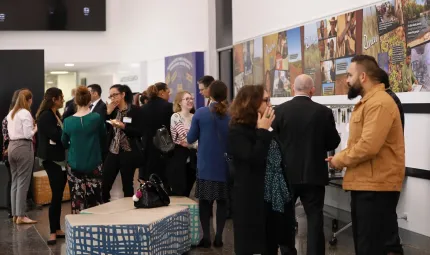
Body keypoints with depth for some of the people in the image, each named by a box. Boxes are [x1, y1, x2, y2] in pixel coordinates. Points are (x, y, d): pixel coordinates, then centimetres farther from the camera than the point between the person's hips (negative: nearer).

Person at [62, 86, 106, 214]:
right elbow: (103, 137, 7)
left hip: (74, 166, 1)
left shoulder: (68, 121, -4)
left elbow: (64, 143, 10)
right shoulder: (97, 118, -9)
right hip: (94, 165, -1)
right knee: (94, 201, 5)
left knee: (77, 201, 4)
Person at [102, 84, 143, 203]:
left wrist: (123, 126, -22)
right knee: (104, 184, -1)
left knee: (127, 186, 4)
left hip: (128, 154, -4)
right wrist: (108, 112, -3)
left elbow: (139, 132, -11)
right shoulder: (112, 110, 10)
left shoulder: (135, 110, -6)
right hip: (112, 152, 5)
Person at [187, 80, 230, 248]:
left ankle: (206, 237, 8)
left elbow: (190, 139, -2)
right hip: (225, 166, 1)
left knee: (205, 201, 8)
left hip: (205, 165, -1)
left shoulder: (200, 113, -9)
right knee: (222, 201, 9)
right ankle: (218, 237, 10)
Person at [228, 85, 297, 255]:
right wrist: (263, 132, -17)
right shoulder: (237, 132, -11)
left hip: (277, 198, 8)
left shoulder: (262, 129, 15)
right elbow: (254, 160, -24)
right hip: (254, 201, -8)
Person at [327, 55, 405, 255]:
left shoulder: (379, 103, -17)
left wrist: (340, 160, -12)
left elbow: (368, 146, -26)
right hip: (364, 183, 11)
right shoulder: (366, 102, 17)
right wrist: (340, 157, 3)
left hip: (376, 186, -11)